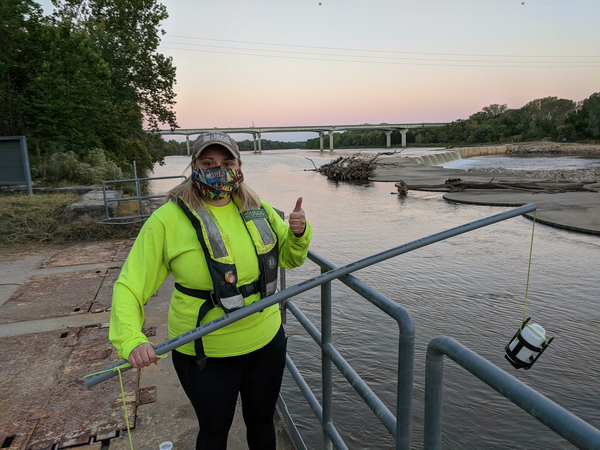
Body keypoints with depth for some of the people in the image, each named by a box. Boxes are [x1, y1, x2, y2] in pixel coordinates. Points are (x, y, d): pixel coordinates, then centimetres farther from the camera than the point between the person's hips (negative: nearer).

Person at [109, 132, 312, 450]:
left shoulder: (258, 209, -1)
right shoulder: (168, 219, -14)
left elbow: (290, 258, 11)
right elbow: (129, 287, -13)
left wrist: (298, 234, -10)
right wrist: (131, 341, -29)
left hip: (266, 343, 4)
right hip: (204, 355, -3)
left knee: (262, 423, 24)